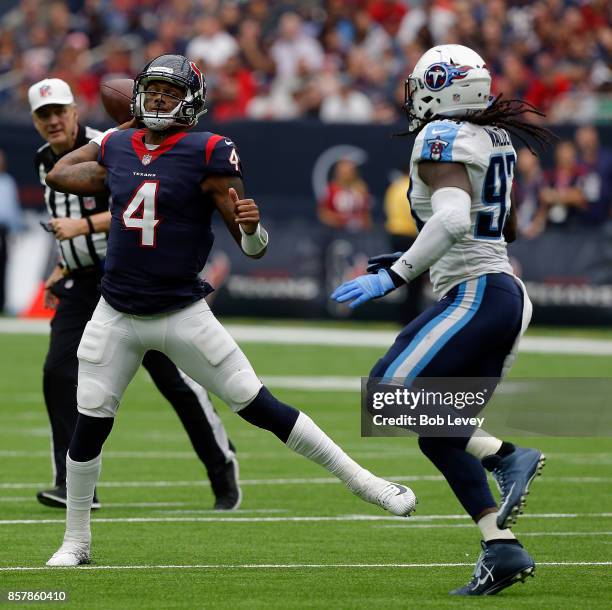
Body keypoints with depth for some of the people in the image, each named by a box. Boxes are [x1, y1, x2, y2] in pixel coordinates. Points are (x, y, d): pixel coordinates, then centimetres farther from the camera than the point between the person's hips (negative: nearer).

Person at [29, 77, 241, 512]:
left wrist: (84, 225, -30)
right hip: (82, 282, 6)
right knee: (60, 372, -12)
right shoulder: (46, 162, 11)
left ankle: (223, 465, 15)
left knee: (172, 374, -4)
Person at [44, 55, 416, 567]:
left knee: (260, 407, -3)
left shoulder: (208, 154, -12)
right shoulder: (115, 148, 2)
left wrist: (251, 226, -34)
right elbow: (58, 174, 20)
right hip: (117, 317, 4)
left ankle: (360, 480, 8)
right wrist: (117, 177, 11)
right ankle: (76, 540, 18)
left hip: (183, 313, -4)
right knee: (90, 425, 2)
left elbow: (252, 247, -12)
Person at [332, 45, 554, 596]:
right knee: (438, 433, 10)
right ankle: (502, 550, 1)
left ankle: (506, 457, -18)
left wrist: (394, 276, -26)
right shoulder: (496, 140, 18)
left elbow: (452, 220, -25)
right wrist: (414, 262, 32)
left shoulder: (442, 138, -9)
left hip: (476, 296, -9)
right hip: (510, 297, 9)